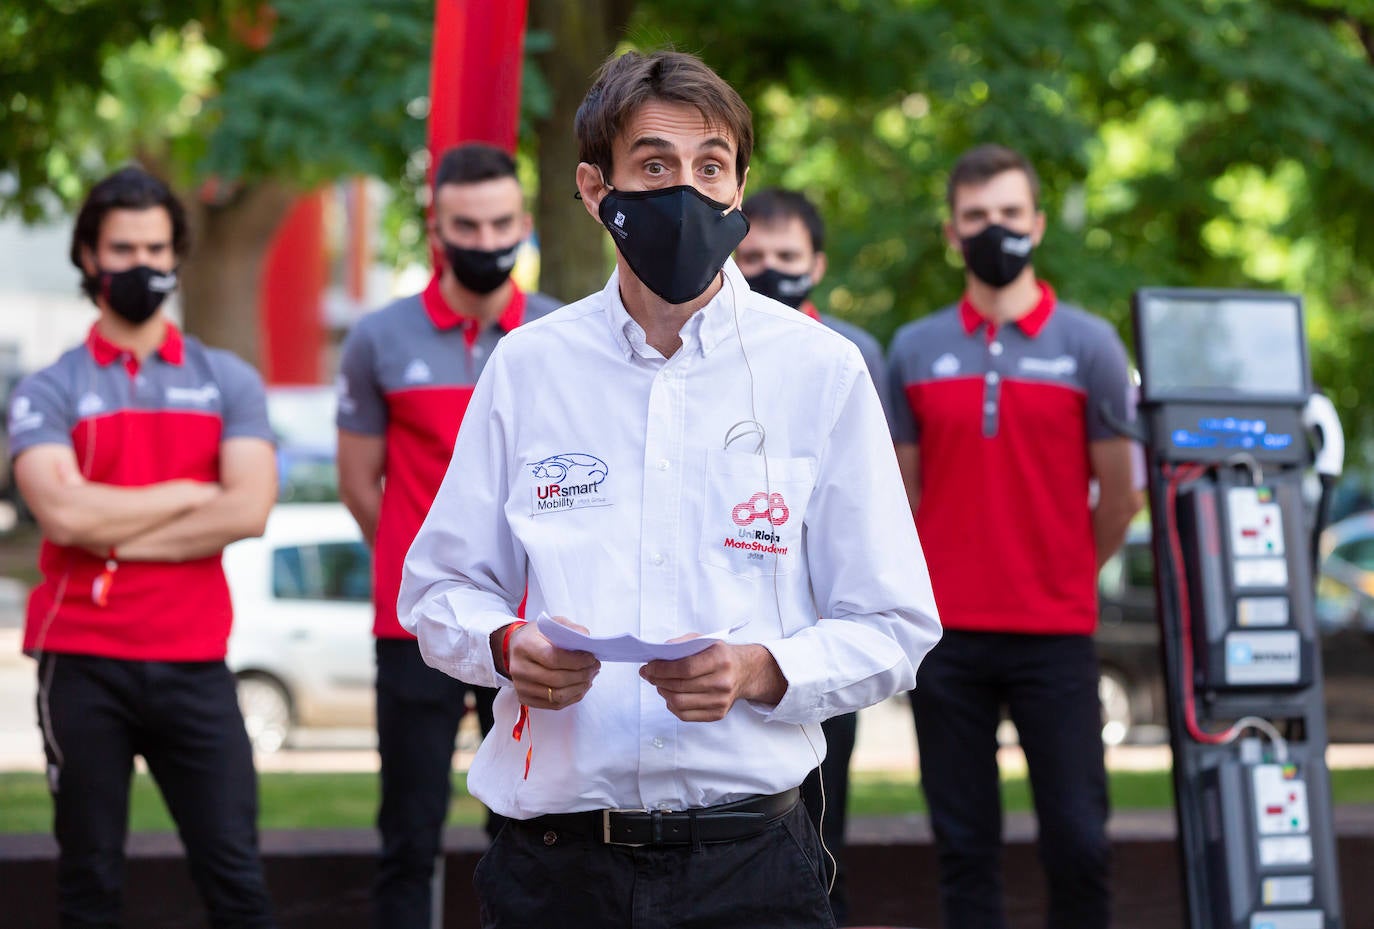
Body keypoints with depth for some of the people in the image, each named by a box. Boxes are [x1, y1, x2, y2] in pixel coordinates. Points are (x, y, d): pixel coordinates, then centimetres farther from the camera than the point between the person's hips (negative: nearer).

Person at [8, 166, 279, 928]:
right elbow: (62, 511, -14)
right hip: (83, 664, -1)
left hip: (194, 664, 1)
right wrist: (188, 494, -6)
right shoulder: (48, 393, 4)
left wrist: (114, 532, -10)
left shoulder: (228, 383, 8)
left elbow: (248, 511, -8)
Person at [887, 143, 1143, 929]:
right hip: (949, 631, 2)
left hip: (1056, 635, -2)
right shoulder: (915, 350, 7)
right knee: (965, 842, 5)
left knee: (1077, 839, -3)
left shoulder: (1088, 345, 1)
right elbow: (902, 493, 13)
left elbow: (1119, 495, 5)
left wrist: (1064, 577, 9)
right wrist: (932, 583, 9)